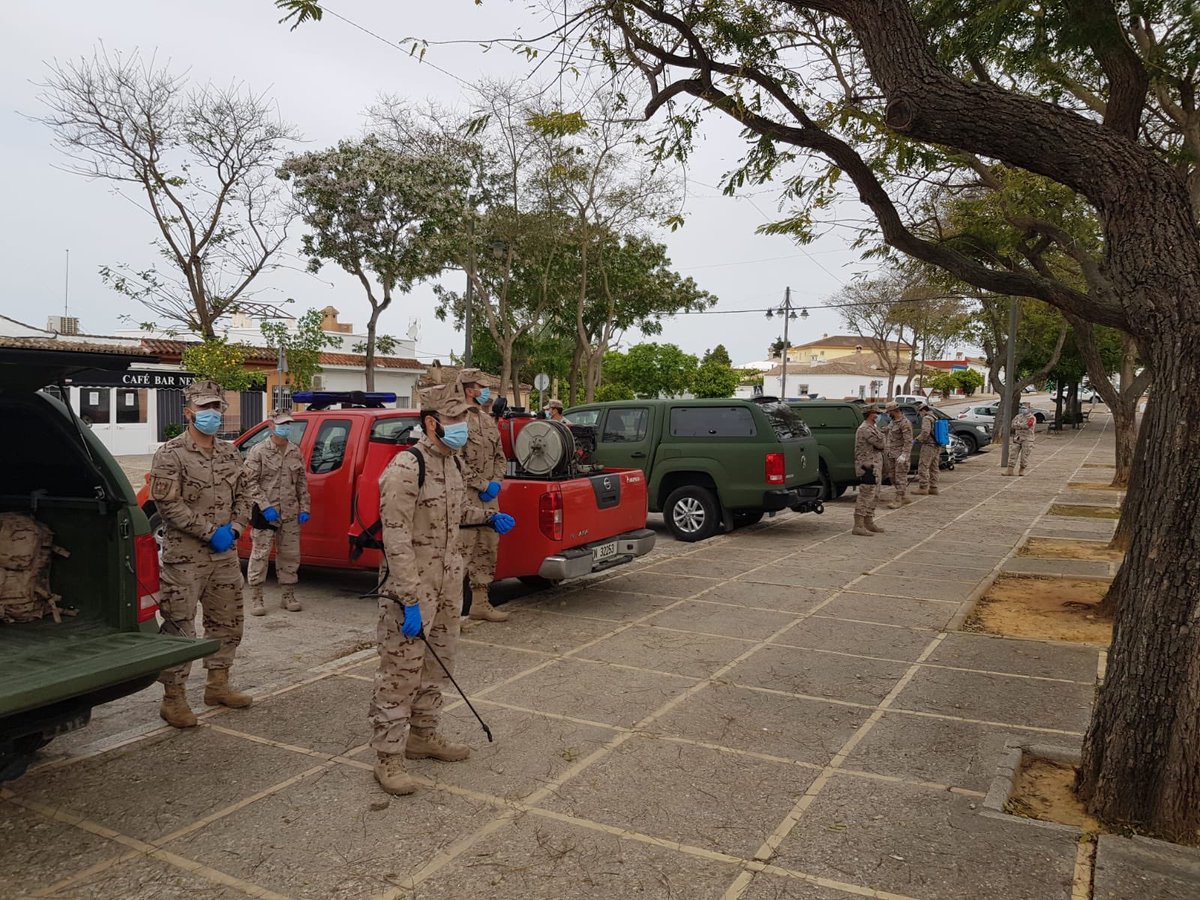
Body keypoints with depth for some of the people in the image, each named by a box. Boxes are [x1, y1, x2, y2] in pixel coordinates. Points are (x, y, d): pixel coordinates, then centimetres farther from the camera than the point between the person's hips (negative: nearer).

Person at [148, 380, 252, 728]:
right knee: (179, 628, -2)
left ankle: (218, 685, 30)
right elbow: (167, 503, -16)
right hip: (185, 558, -7)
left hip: (225, 556, 7)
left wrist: (234, 528, -2)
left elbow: (240, 497, 16)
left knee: (227, 623, 15)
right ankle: (173, 699, 9)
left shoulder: (230, 454, 11)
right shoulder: (171, 454, -8)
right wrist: (210, 532, -17)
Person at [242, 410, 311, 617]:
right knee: (260, 555, 0)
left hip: (290, 514, 5)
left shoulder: (295, 453, 10)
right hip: (265, 513, -5)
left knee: (290, 555, 10)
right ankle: (256, 598, 9)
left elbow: (302, 483, 13)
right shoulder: (259, 451, -5)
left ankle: (288, 596, 22)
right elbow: (250, 482, -8)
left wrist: (304, 508, 6)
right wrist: (265, 506, -15)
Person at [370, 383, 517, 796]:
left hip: (446, 587, 9)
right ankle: (388, 757, 12)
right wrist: (410, 601, -26)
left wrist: (489, 517, 11)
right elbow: (396, 539, -24)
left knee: (437, 666, 19)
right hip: (410, 588, -9)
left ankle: (423, 736, 36)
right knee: (401, 672, 0)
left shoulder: (450, 463, 8)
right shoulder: (406, 468, -20)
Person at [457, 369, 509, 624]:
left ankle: (480, 604, 24)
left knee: (487, 552, 14)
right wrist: (483, 485, -15)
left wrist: (495, 482, 2)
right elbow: (458, 462, -18)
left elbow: (500, 456, 19)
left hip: (489, 497, 9)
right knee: (462, 553, -9)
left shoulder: (488, 420, 16)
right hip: (465, 497, -9)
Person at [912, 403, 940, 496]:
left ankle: (923, 488, -8)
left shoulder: (926, 418, -11)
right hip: (937, 447, 10)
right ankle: (933, 487, 15)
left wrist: (917, 439, -10)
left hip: (928, 446, -10)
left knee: (923, 467, -6)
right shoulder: (935, 418, 19)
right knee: (933, 468, 12)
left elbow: (925, 432, -23)